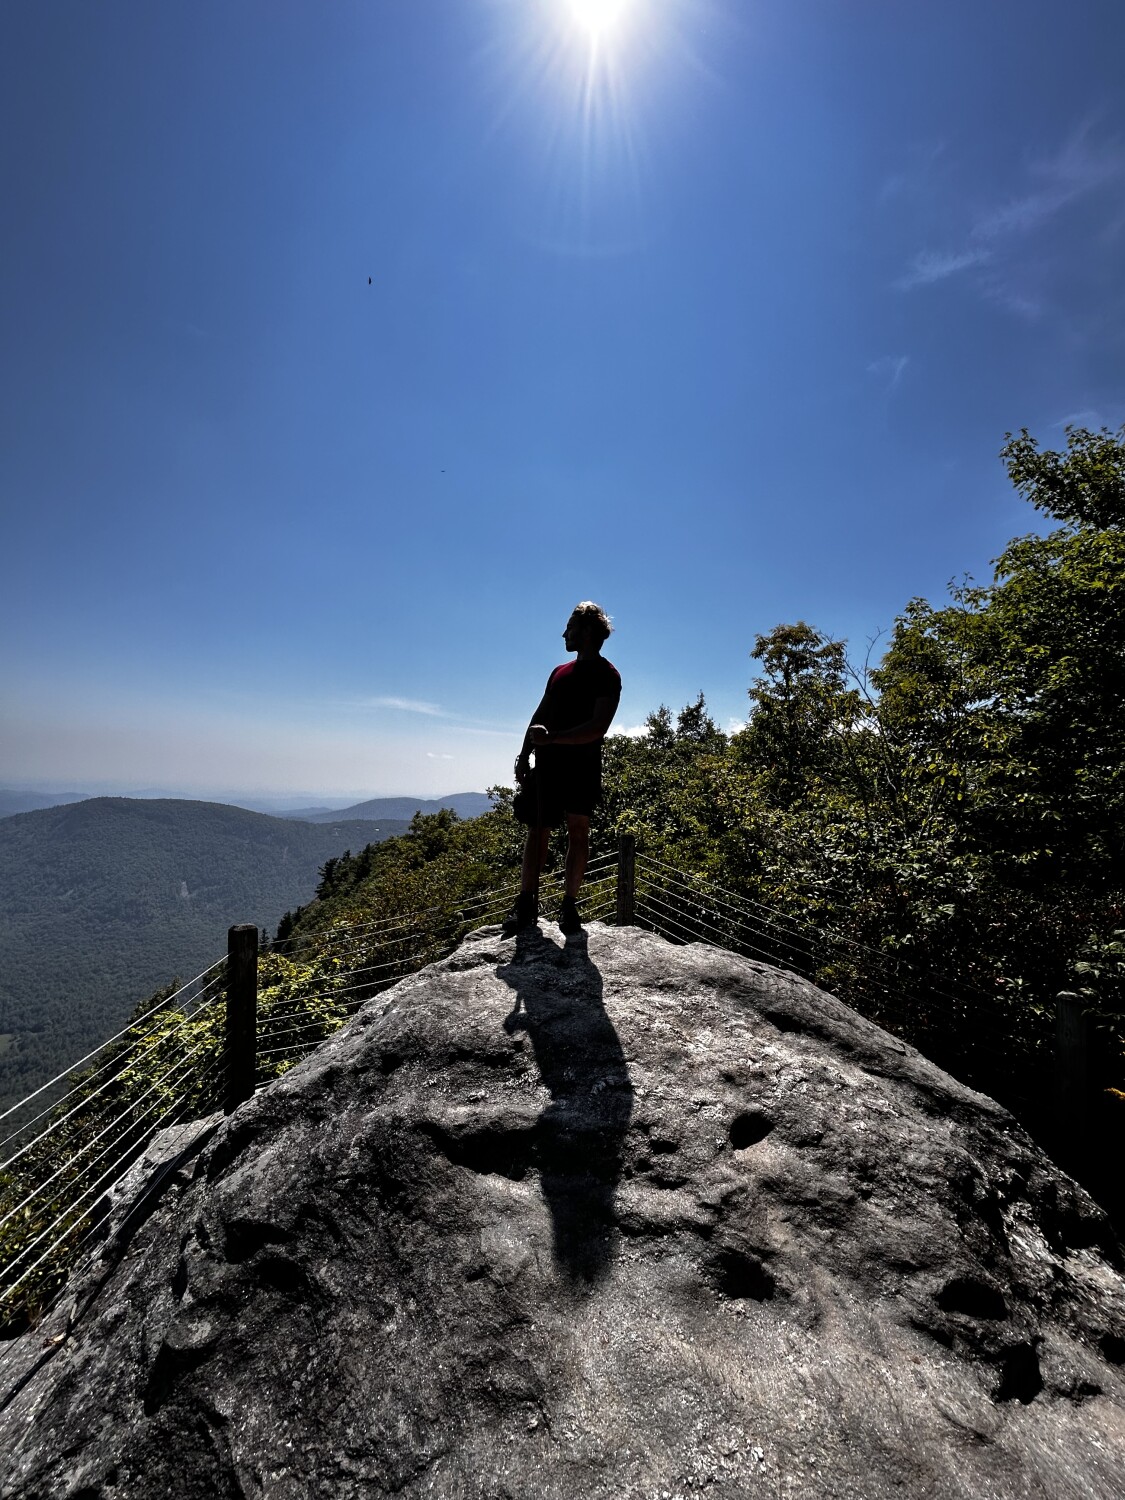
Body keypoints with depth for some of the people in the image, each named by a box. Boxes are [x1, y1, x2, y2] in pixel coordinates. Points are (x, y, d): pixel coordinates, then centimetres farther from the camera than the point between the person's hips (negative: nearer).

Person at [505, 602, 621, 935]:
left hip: (583, 766, -5)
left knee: (578, 831, -1)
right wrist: (525, 756, 9)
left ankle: (569, 904, 7)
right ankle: (526, 903, 4)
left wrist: (553, 737, -25)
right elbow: (539, 717, 19)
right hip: (548, 765, 6)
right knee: (538, 830, 1)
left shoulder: (606, 674, -4)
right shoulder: (559, 672, 18)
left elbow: (599, 727, -16)